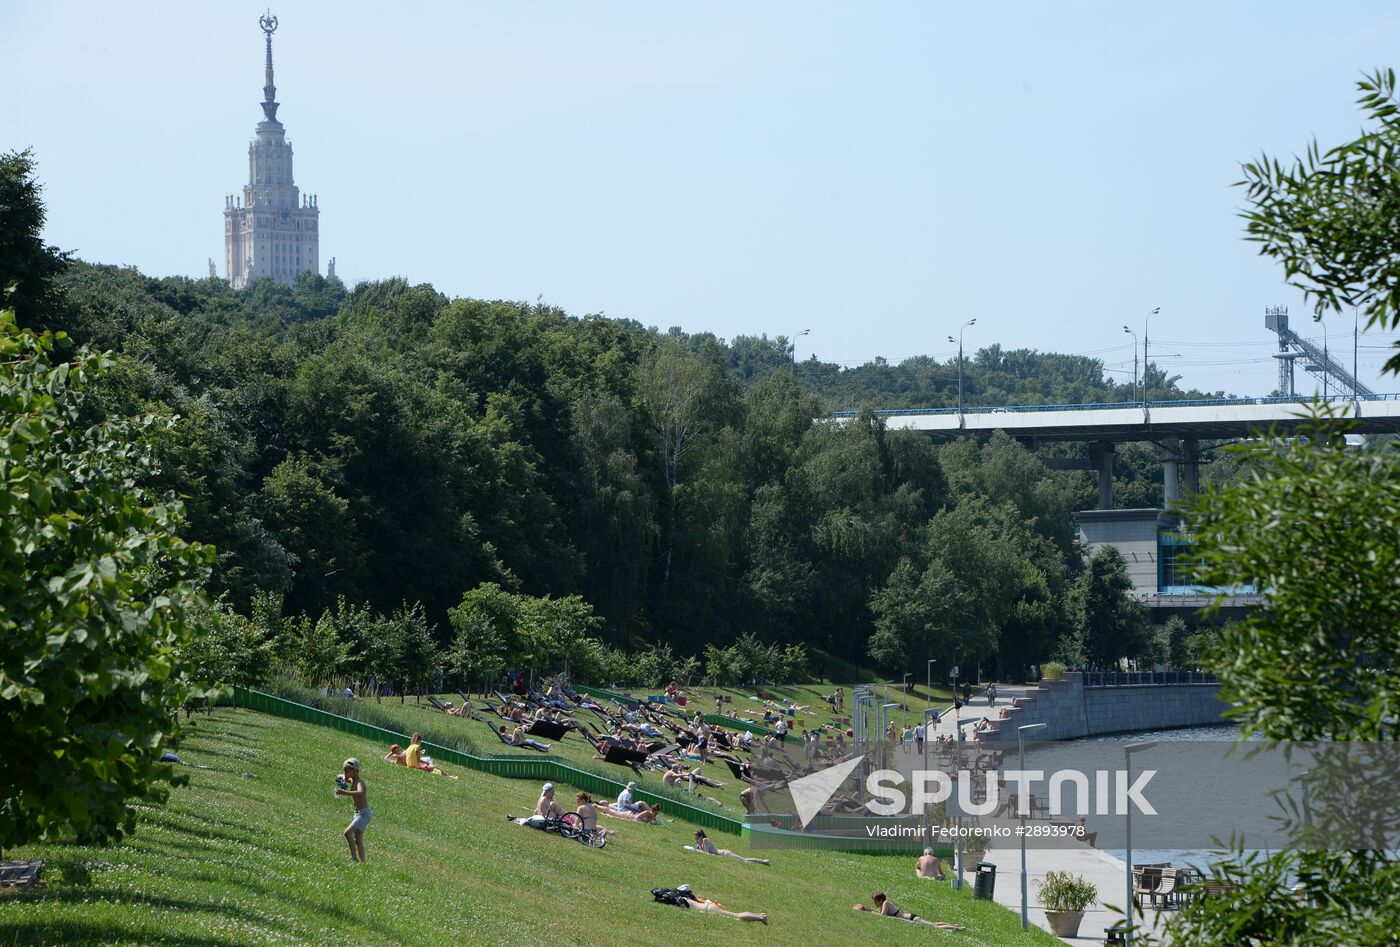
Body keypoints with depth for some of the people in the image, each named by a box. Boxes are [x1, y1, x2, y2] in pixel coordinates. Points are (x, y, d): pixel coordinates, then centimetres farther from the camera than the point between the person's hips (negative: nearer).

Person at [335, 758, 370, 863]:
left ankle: (354, 857, -20)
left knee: (348, 832, -22)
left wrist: (344, 792, -48)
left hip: (364, 813, -10)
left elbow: (360, 793, -40)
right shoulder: (352, 781, 9)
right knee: (358, 840, 13)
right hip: (358, 813, 10)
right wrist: (345, 780, 6)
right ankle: (362, 862, 18)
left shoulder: (359, 782, -18)